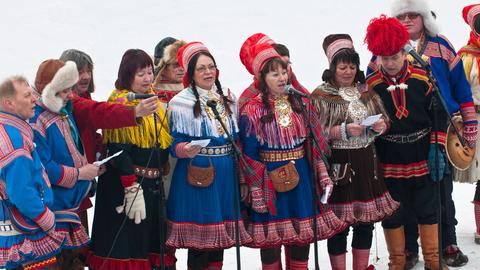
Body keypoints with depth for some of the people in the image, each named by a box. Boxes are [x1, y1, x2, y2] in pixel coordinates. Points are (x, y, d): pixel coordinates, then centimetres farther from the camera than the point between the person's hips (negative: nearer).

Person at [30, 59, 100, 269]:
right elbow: (43, 168, -24)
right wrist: (78, 174, -16)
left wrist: (89, 168, 6)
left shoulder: (64, 113, 11)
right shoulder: (36, 120, -20)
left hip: (71, 202, 10)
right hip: (54, 207, -9)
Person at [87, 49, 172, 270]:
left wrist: (161, 172, 17)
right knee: (125, 247, -8)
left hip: (154, 184, 8)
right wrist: (132, 188, -22)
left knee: (151, 242, 12)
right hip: (124, 183, -8)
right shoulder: (120, 103, -12)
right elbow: (118, 149, -18)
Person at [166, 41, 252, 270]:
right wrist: (185, 150, -28)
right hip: (196, 175, -5)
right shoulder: (180, 102, -7)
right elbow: (174, 142, -7)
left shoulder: (227, 98, 10)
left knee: (219, 234, 11)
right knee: (199, 240, -2)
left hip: (225, 174, 5)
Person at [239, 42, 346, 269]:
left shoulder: (299, 103, 6)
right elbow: (249, 155, -8)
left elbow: (315, 142, 9)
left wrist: (323, 175, 5)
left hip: (301, 176, 4)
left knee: (302, 235, 9)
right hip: (270, 179, -4)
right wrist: (256, 192, -11)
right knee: (271, 238, 5)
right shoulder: (252, 111, -8)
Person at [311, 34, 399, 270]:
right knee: (339, 224, 0)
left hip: (366, 162, 5)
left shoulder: (367, 92, 11)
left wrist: (380, 126, -7)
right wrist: (343, 130, -21)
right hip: (338, 165, -5)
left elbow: (384, 121, 15)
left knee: (366, 220, 11)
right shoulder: (321, 96, -5)